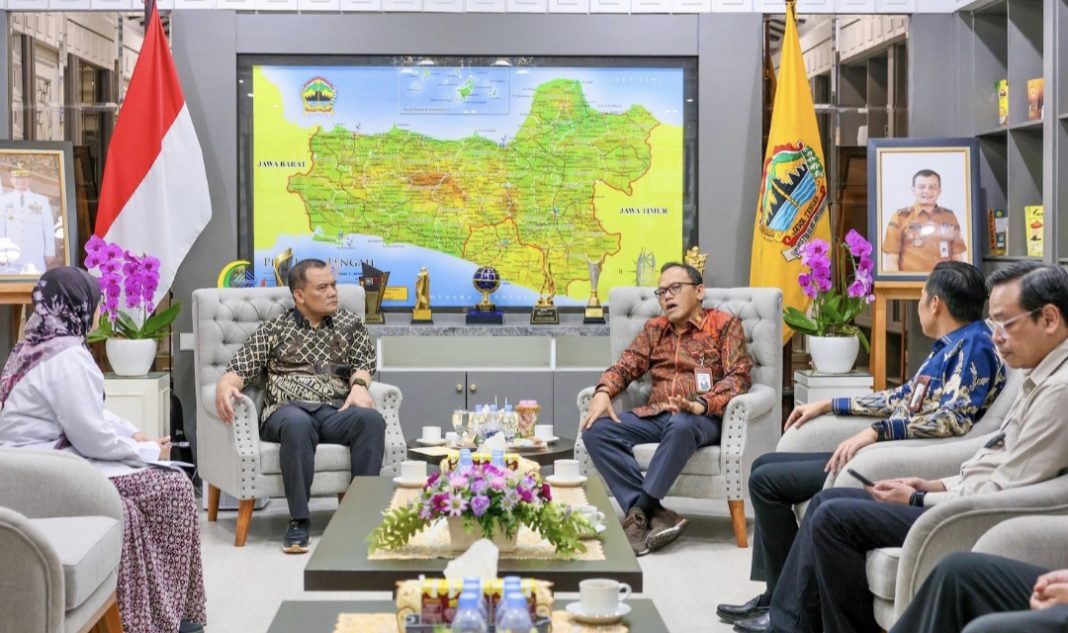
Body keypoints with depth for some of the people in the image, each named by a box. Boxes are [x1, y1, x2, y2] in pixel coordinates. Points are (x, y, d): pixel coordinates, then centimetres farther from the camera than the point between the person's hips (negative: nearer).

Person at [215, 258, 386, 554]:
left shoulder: (350, 324, 21)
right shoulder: (273, 329, 15)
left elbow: (362, 364, 12)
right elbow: (240, 369, 8)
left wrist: (359, 385, -13)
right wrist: (225, 385, -17)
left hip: (335, 410, 2)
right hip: (287, 410, -2)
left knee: (371, 419, -33)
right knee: (298, 423, -40)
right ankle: (299, 520, -33)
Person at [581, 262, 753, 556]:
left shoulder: (725, 324, 7)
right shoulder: (654, 329, 23)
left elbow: (738, 376, -4)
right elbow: (626, 365, 16)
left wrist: (701, 404, -23)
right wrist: (603, 391, -8)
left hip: (701, 419, -5)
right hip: (653, 415, 5)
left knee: (681, 426, -41)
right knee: (596, 431, -22)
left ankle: (639, 512, -32)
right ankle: (656, 514, -31)